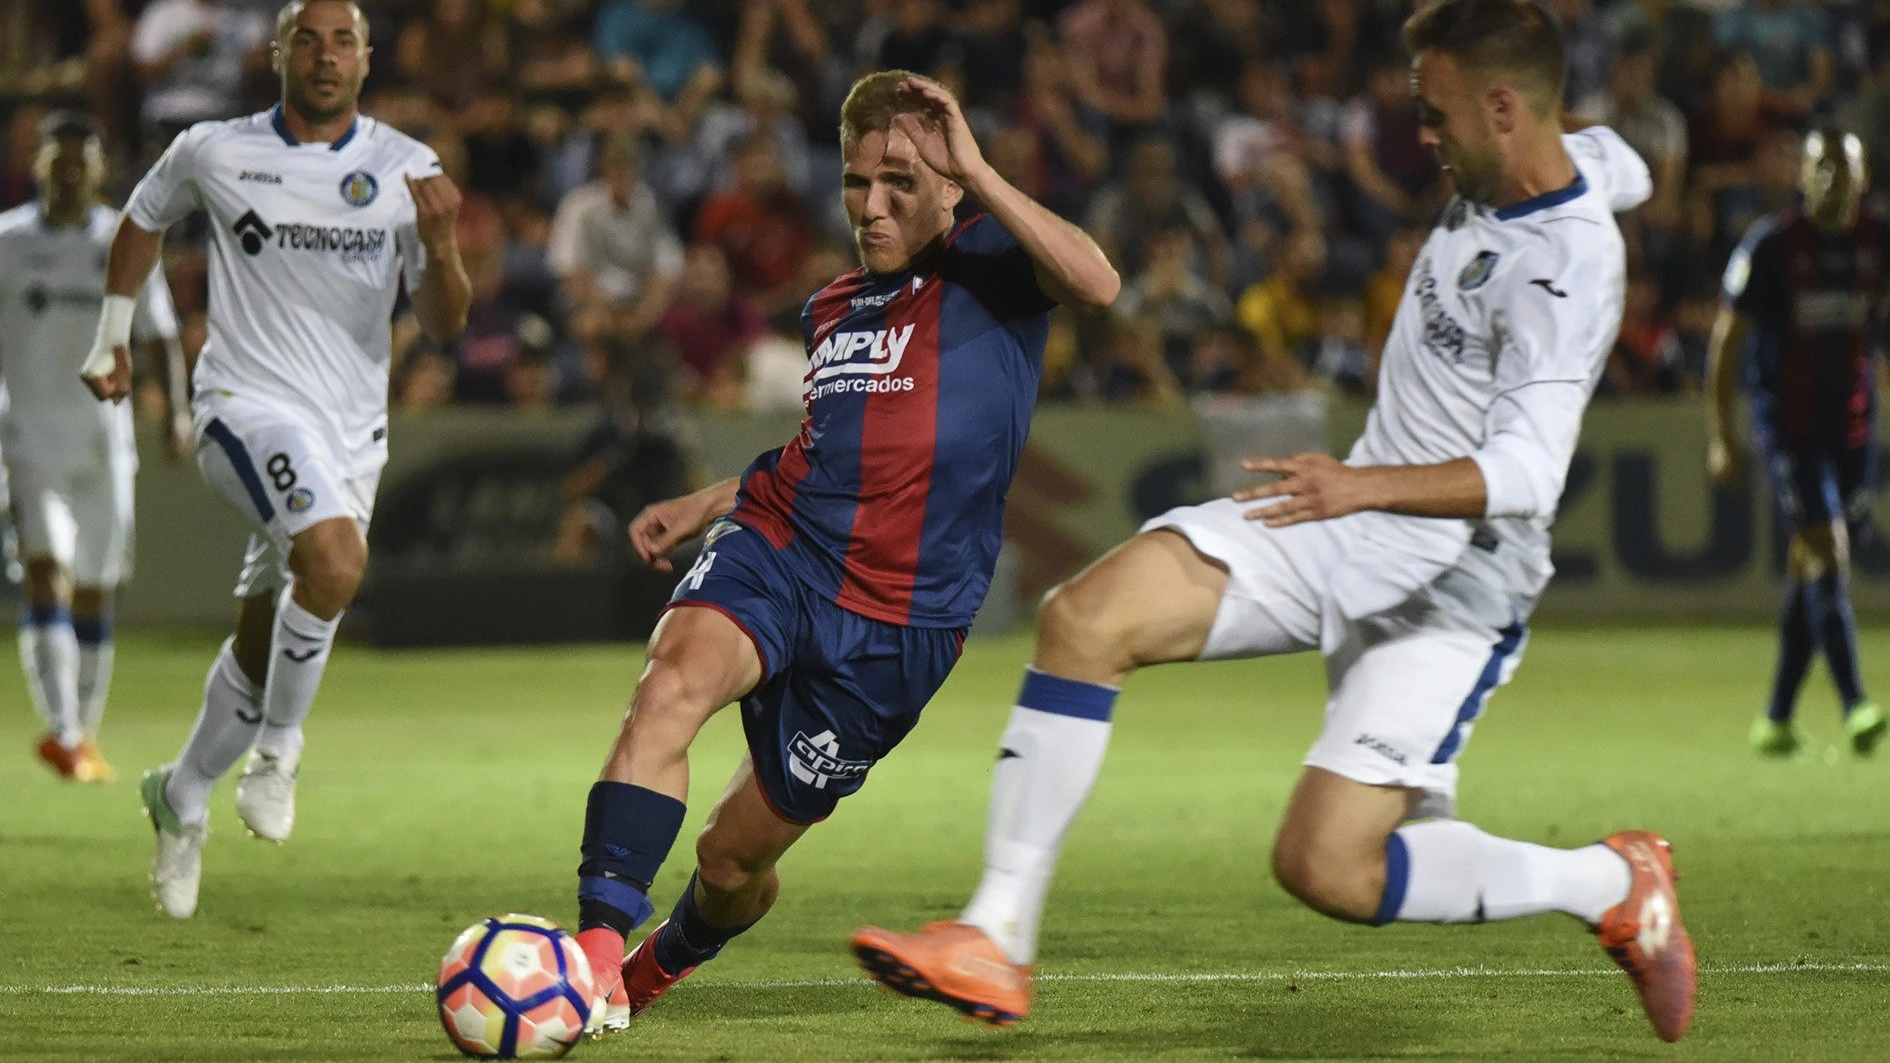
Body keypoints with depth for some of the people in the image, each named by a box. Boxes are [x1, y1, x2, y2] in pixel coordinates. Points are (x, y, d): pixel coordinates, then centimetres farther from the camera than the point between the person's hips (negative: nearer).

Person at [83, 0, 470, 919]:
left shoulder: (406, 169, 0)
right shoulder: (213, 154, -2)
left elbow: (444, 324, -3)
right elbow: (143, 221, 20)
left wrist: (438, 247, -23)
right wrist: (111, 339, 22)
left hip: (353, 431, 3)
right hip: (248, 405, -3)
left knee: (264, 645, 12)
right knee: (336, 558, -32)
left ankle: (181, 798, 37)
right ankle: (280, 747, -11)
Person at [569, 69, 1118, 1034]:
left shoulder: (989, 268, -2)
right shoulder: (832, 310, 18)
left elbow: (1096, 284, -25)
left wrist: (976, 170, -22)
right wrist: (696, 508, 26)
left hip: (900, 616, -4)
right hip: (777, 549, 4)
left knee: (736, 857, 6)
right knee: (674, 682, -32)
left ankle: (659, 967, 41)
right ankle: (596, 954, -38)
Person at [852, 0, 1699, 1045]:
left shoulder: (1569, 268, -23)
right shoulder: (1579, 160, 4)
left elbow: (1526, 474, -33)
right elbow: (1621, 167, 30)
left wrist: (1365, 485, -46)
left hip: (1452, 585, -9)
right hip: (1341, 535, 9)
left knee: (1325, 868, -17)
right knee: (1086, 616, -12)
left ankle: (1613, 883, 6)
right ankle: (995, 938, -11)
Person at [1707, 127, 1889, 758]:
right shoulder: (1771, 245, -7)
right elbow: (1728, 340, -2)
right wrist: (1722, 437, -5)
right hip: (1786, 418, -4)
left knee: (1808, 569, 8)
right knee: (1826, 557, -15)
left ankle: (1777, 717, 16)